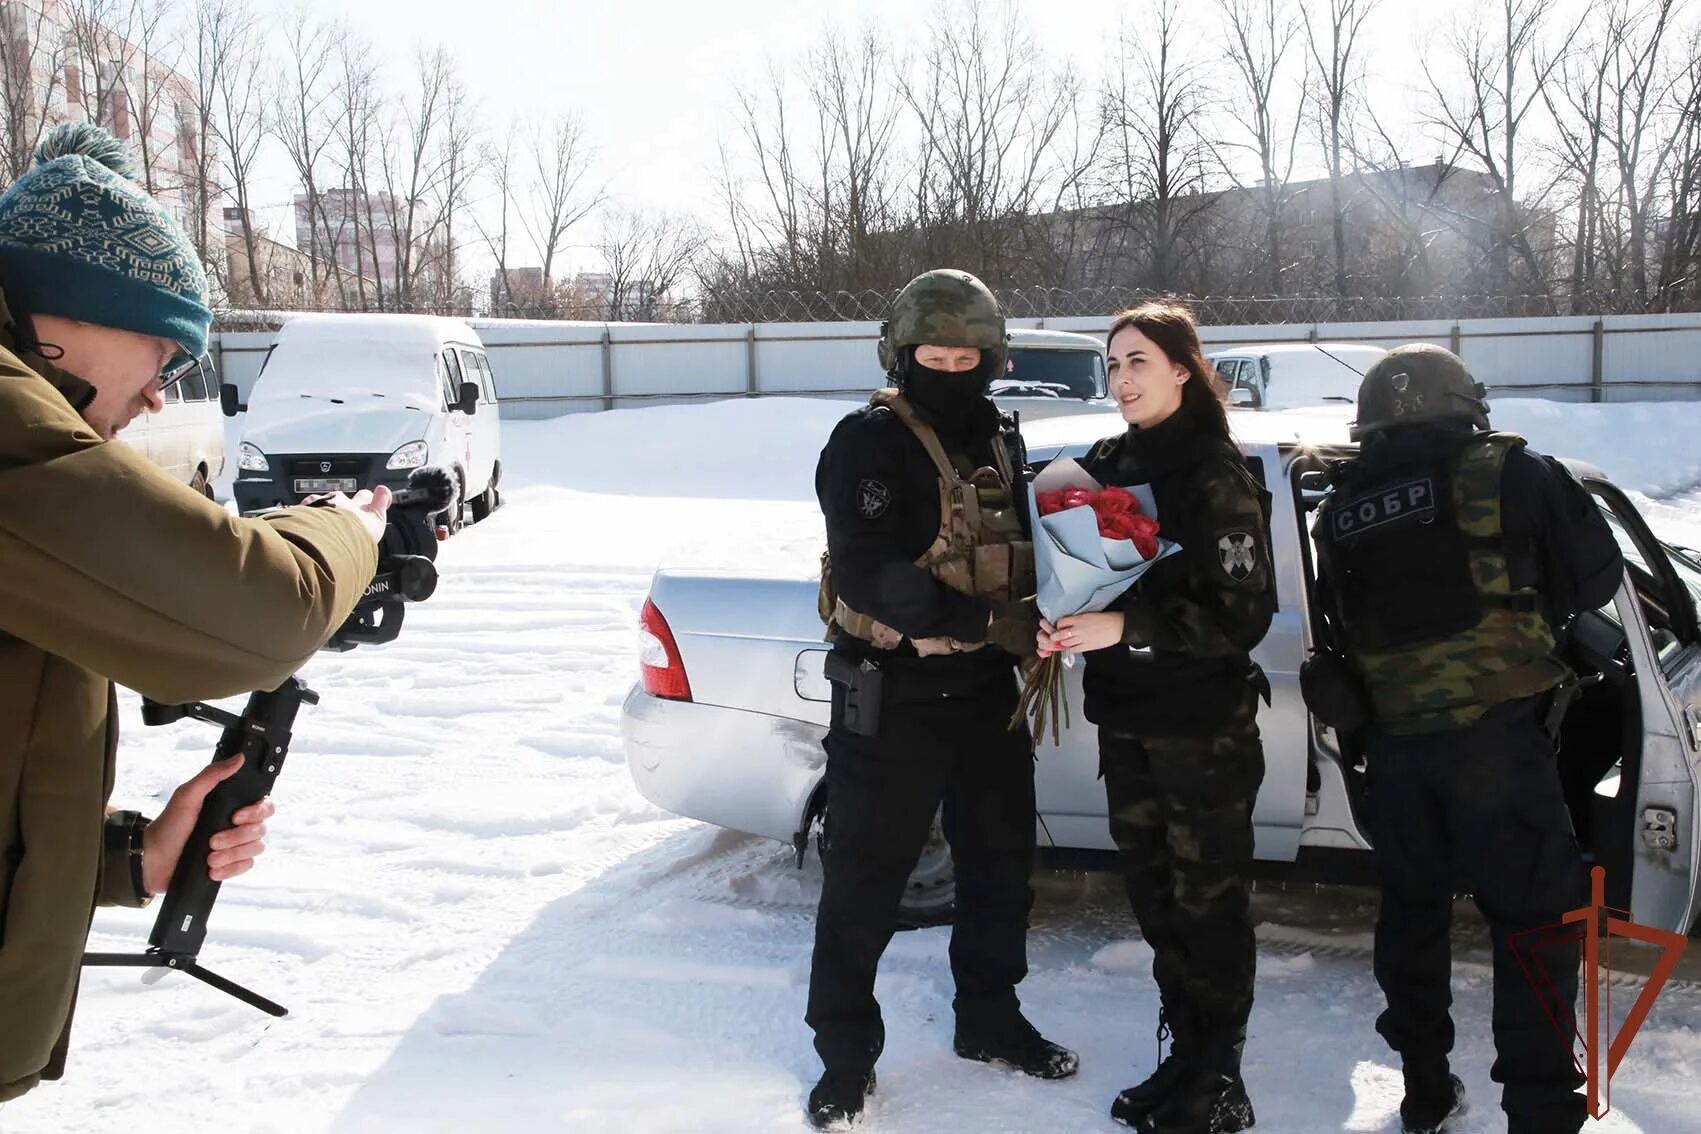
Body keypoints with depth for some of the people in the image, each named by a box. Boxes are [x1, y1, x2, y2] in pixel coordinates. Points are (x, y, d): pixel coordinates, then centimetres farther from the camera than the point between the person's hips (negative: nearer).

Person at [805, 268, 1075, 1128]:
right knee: (864, 878, 2)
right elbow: (866, 574, -24)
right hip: (890, 693, -7)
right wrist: (976, 618, -30)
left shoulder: (999, 443, 9)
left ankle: (989, 1020, 36)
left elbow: (1025, 550, 16)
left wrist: (1046, 617, -5)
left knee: (1001, 861, 17)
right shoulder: (869, 444, -12)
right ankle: (845, 1054, 17)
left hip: (985, 689, 7)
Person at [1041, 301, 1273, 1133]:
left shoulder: (1218, 476, -11)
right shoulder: (1104, 465, 8)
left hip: (1204, 728, -6)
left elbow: (1243, 615, -16)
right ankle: (1182, 1058, 29)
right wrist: (1058, 621, -7)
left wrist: (1124, 627, -24)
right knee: (1154, 896, 14)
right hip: (1124, 720, 6)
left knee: (1208, 903, 3)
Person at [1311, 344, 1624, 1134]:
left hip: (1393, 741, 5)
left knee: (1411, 909, 17)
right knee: (1534, 919, 3)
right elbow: (1598, 574, 5)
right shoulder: (1505, 474, -3)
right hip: (1495, 732, -4)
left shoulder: (1338, 511, 8)